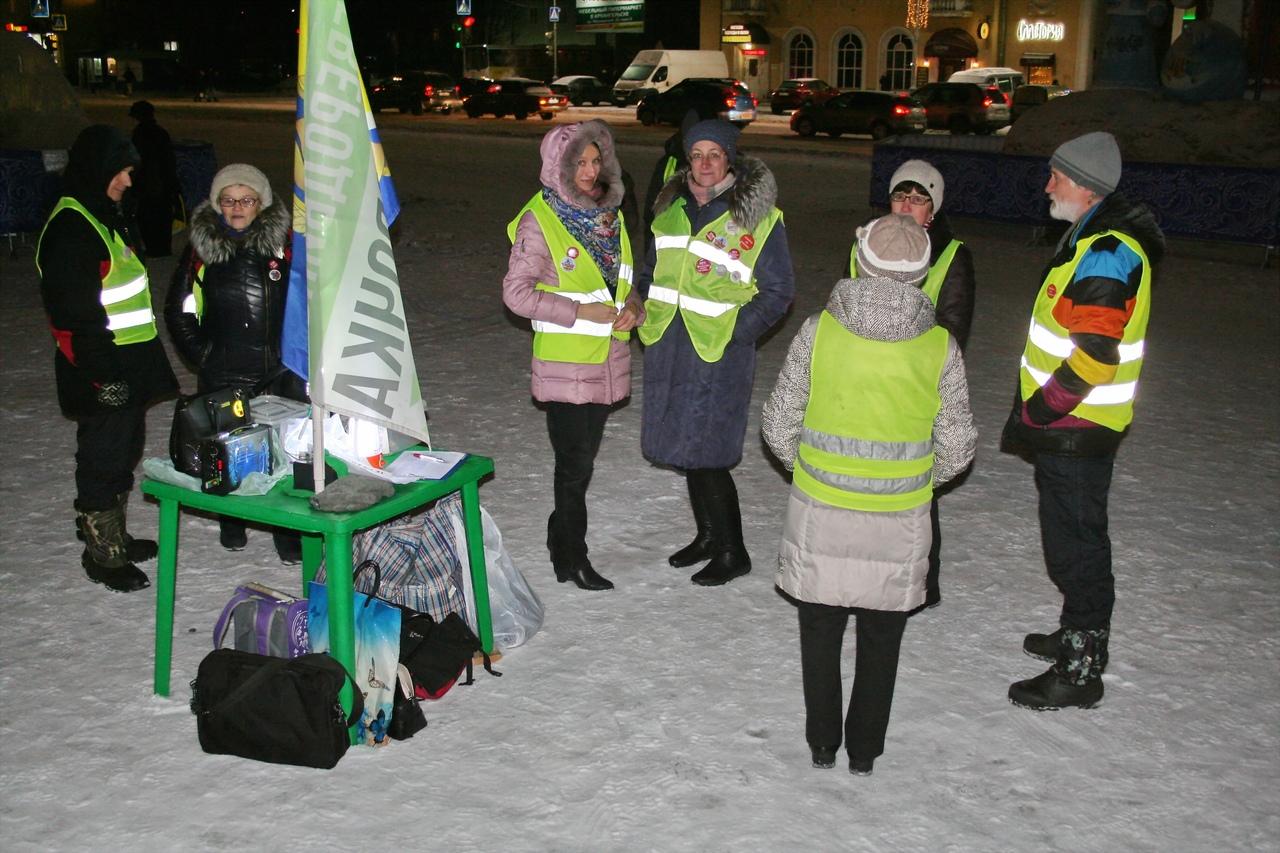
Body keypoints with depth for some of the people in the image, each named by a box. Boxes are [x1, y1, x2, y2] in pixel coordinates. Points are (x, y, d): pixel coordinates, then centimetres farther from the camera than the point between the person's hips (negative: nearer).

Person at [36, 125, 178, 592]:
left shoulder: (109, 218, 14)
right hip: (103, 375, -10)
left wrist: (146, 360, 23)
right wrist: (102, 372, -21)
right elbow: (71, 312, -22)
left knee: (124, 452, 19)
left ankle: (113, 534, 33)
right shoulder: (69, 229, -18)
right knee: (103, 459, -1)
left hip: (130, 365, 10)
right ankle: (103, 553, 10)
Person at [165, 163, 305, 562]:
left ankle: (287, 529, 13)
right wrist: (201, 354, 3)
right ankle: (231, 522, 30)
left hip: (281, 369, 0)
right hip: (223, 373, 1)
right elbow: (178, 310, 10)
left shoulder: (283, 240, -1)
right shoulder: (202, 246, 1)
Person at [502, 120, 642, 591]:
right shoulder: (539, 221, -12)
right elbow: (516, 291, -13)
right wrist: (581, 311, -18)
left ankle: (562, 538, 32)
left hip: (607, 358, 7)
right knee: (576, 463, -1)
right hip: (565, 362, -7)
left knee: (582, 455, 16)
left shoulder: (610, 213, 9)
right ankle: (572, 557, 14)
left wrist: (633, 305, -2)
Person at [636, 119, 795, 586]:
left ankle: (733, 552, 12)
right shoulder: (672, 208, 8)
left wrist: (735, 331, -15)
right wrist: (640, 305, 5)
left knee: (705, 453, -5)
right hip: (667, 344, 6)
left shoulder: (759, 218, -9)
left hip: (718, 353, -6)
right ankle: (707, 535, 33)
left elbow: (778, 292, -5)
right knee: (684, 445, 14)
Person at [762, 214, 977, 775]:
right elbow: (957, 447, -3)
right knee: (881, 637, 17)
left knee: (820, 629, 17)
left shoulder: (819, 331, -12)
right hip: (898, 521, 1)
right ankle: (864, 750, 28)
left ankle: (822, 743, 29)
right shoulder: (940, 347, -10)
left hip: (821, 511, 0)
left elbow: (779, 425, -6)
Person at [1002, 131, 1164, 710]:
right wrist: (1033, 410, 19)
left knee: (1076, 545, -2)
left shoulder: (1107, 253, -22)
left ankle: (1080, 671, 8)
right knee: (1074, 538, 21)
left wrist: (1037, 411, -19)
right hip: (1071, 425, 10)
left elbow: (1094, 356, -28)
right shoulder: (1096, 239, 13)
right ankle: (1079, 635, 36)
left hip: (1076, 428, -10)